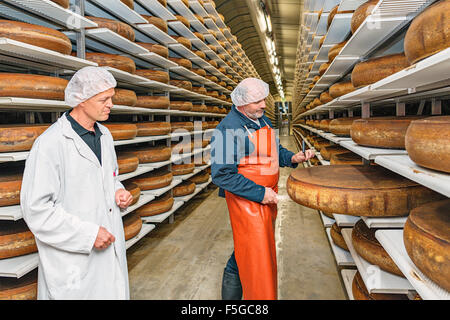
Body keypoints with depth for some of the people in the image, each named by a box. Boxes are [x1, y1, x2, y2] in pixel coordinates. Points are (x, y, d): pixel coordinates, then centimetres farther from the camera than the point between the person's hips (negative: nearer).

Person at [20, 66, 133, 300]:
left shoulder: (104, 135, 7)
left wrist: (119, 192, -1)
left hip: (111, 248, 7)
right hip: (73, 257, -7)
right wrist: (88, 234, -21)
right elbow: (36, 209, -19)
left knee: (114, 293, 19)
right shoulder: (51, 143, -18)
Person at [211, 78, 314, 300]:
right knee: (256, 254, 0)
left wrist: (292, 158, -1)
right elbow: (222, 175, -22)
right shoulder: (226, 128, -18)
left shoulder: (263, 120, 9)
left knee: (247, 248, 21)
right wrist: (260, 193, -22)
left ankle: (231, 284, 42)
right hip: (246, 200, -8)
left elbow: (276, 150, 21)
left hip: (267, 196, 8)